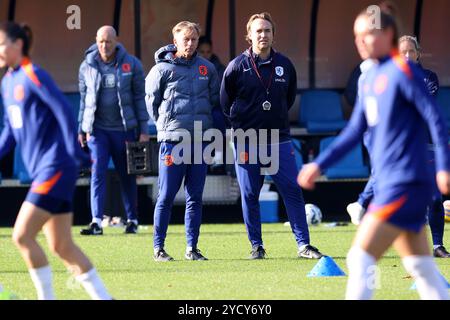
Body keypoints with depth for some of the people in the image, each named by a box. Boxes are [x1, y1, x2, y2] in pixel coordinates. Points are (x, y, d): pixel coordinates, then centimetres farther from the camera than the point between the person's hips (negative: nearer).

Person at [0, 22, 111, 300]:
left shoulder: (33, 76, -12)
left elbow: (64, 112, -16)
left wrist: (75, 154, -19)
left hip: (56, 168, -9)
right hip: (43, 171, 9)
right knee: (62, 246, 8)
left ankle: (47, 297, -2)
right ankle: (102, 296, 13)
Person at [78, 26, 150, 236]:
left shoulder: (131, 64, -2)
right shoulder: (87, 66, 3)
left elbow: (140, 98, 0)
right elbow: (84, 99, 12)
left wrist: (143, 130, -3)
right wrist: (81, 129, 11)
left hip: (124, 129, -1)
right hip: (97, 129, 1)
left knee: (127, 176, 8)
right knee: (98, 173, -10)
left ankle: (132, 220, 20)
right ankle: (97, 222, -15)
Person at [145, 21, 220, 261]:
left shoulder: (207, 68, 9)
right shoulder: (163, 68, -3)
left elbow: (215, 99, 19)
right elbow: (151, 101, 3)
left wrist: (205, 122, 12)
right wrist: (166, 124, 2)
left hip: (200, 140, 4)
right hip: (172, 141, -4)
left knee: (195, 197, 6)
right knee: (166, 196, -3)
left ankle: (192, 248, 11)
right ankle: (158, 248, 3)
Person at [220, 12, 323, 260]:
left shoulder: (284, 65, 4)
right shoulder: (237, 67, -5)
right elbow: (225, 102, 7)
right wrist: (240, 124, 8)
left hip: (279, 140, 2)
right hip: (247, 142, -2)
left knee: (293, 191, -3)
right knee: (249, 195, 3)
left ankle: (303, 245, -1)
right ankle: (256, 246, 14)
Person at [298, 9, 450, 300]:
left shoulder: (402, 71, -9)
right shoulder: (371, 78, 16)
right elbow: (355, 131, 21)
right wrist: (320, 165, 16)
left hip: (403, 185, -9)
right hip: (389, 184, 9)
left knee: (360, 259, -12)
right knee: (423, 270, 9)